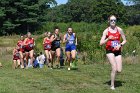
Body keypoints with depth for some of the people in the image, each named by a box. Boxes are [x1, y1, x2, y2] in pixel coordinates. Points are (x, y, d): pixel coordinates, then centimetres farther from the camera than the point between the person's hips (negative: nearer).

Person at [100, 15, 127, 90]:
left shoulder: (119, 30, -1)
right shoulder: (106, 31, -6)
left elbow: (124, 40, 7)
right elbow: (101, 43, -9)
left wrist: (120, 45, -12)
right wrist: (108, 39, -25)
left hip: (118, 51, 3)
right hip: (110, 51, -3)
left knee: (119, 70, -6)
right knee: (114, 68, -17)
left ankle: (113, 71, 31)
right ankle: (112, 85, -2)